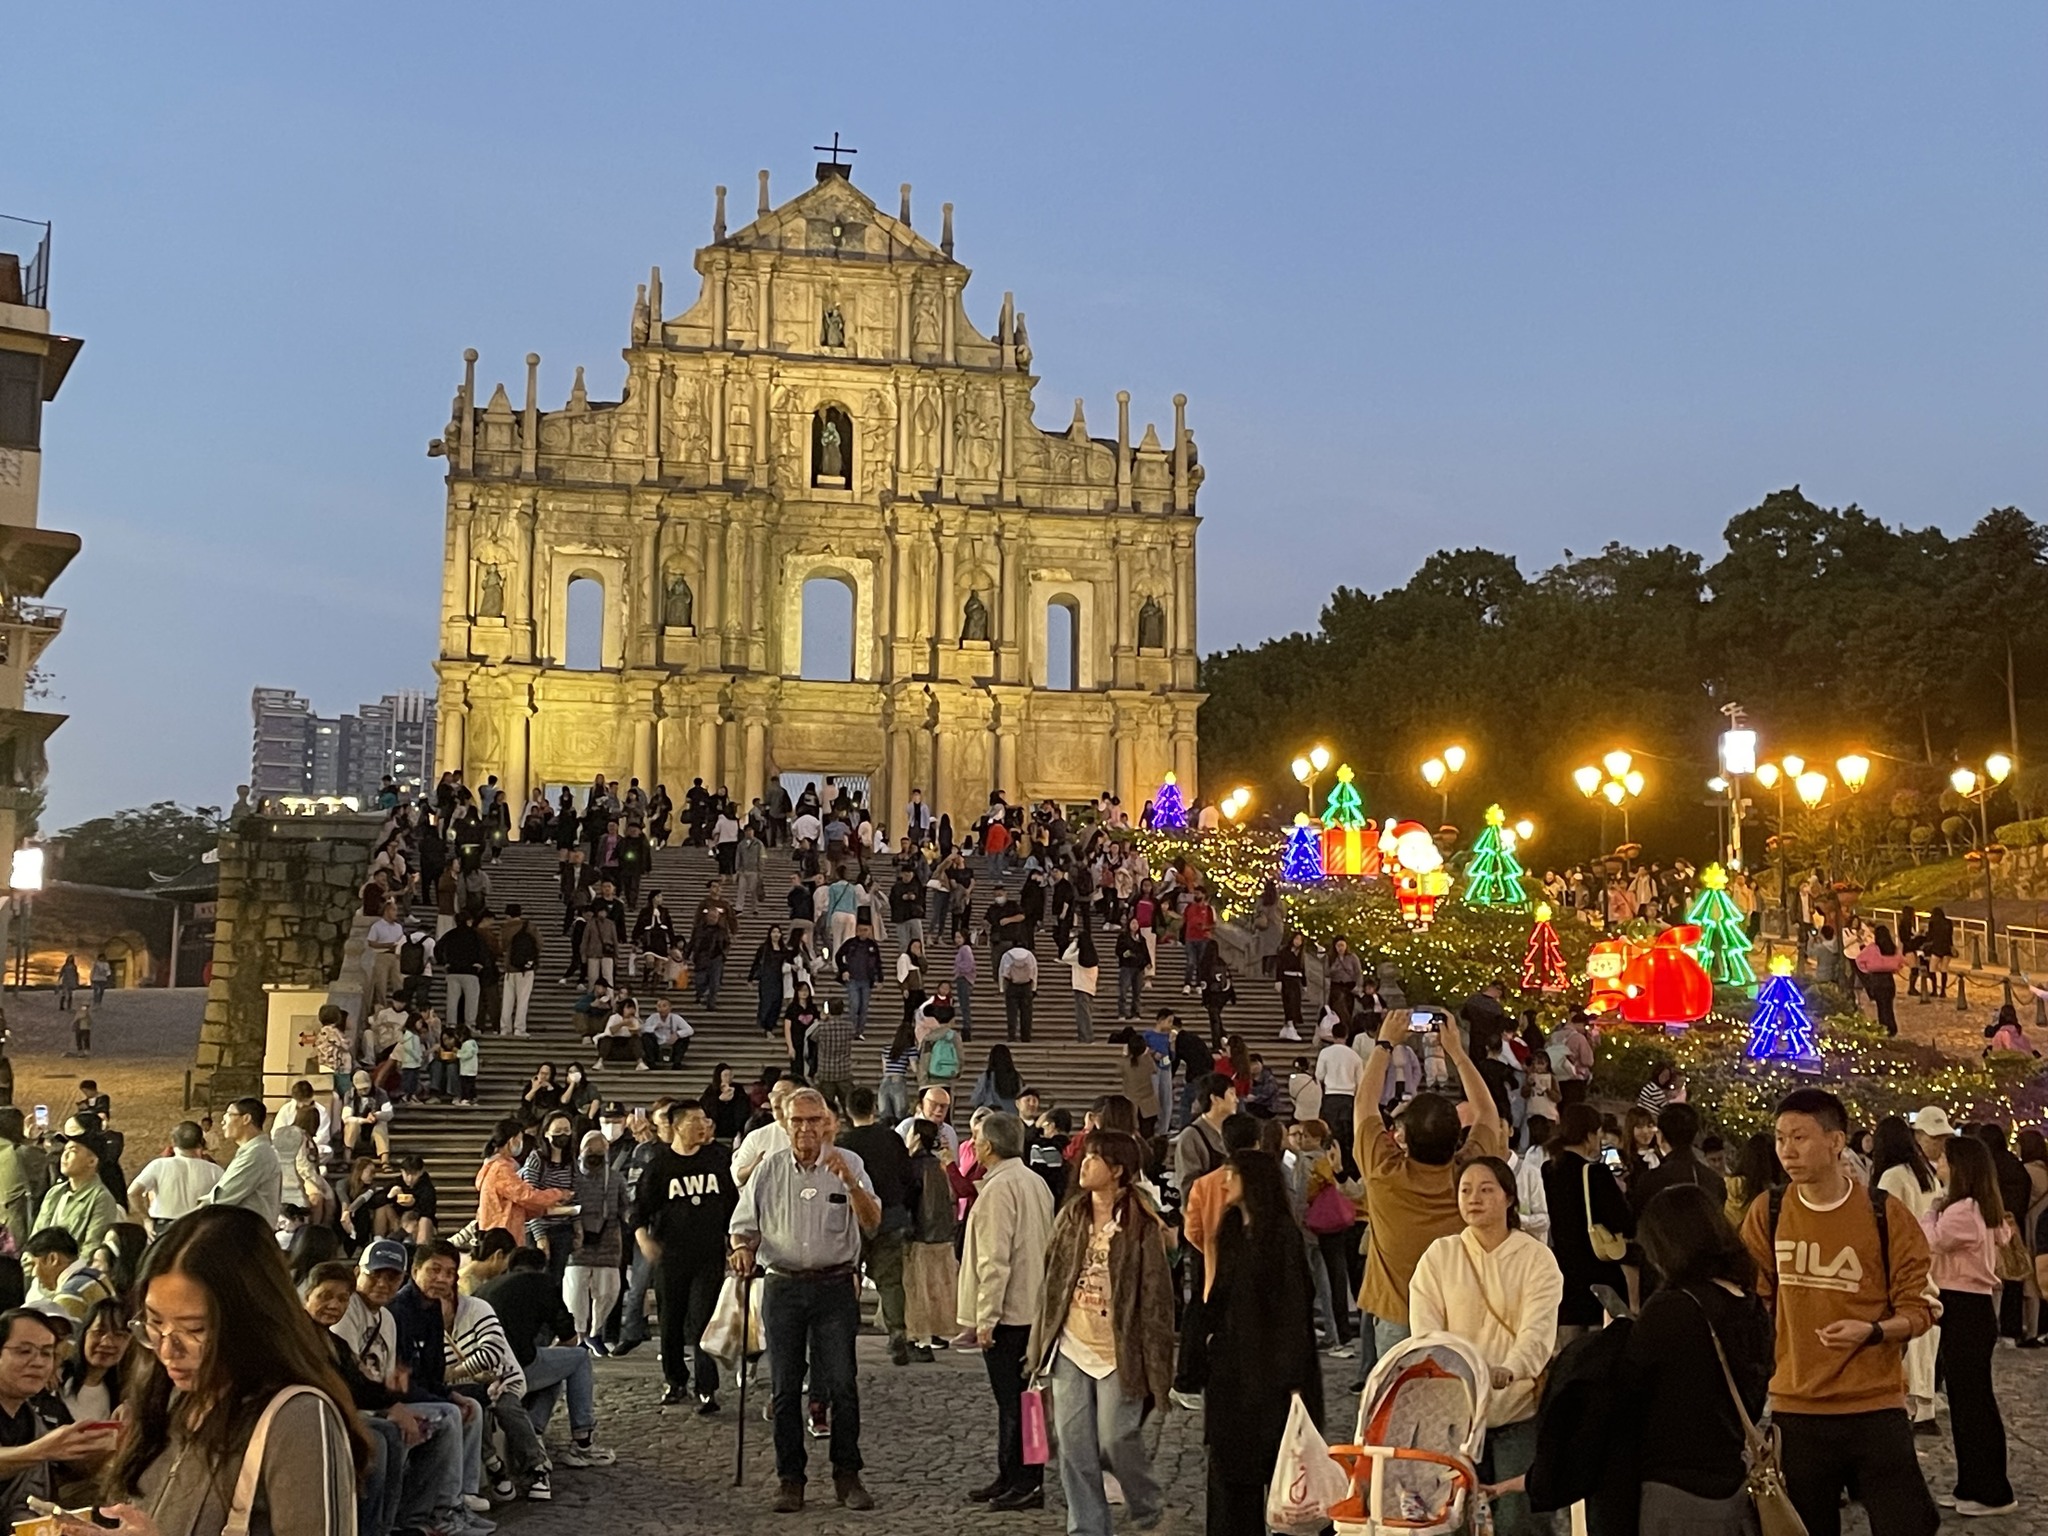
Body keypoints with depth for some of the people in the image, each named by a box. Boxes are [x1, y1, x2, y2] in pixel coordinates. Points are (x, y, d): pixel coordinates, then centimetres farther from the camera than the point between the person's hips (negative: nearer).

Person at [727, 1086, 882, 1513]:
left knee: (842, 1385, -3)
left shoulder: (848, 1164, 0)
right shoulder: (769, 1169, 5)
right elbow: (744, 1225, 11)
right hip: (782, 1288, 2)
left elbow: (872, 1222, -10)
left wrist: (849, 1180, -25)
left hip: (834, 1287, -2)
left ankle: (847, 1476, 9)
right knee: (785, 1388, 6)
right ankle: (789, 1478, 16)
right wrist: (743, 1249, -11)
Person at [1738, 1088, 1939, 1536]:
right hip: (1795, 1408, 2)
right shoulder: (1768, 1212, 0)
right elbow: (1752, 1301, 9)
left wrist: (1872, 1331, -21)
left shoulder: (1886, 1216, -6)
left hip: (1876, 1407, -2)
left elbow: (1918, 1309, -3)